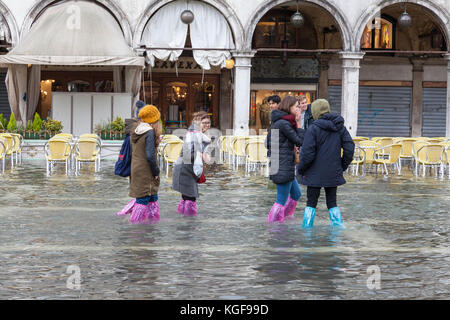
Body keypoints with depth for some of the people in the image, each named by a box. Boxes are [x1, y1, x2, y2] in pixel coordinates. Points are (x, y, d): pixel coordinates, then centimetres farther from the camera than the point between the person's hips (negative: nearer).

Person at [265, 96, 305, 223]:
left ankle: (283, 218, 32)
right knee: (282, 200, -1)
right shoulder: (284, 123, -19)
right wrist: (298, 124, -9)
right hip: (283, 168, -10)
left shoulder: (276, 122, 12)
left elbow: (268, 143, 17)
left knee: (296, 194, 23)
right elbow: (300, 141, -14)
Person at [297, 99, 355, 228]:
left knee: (311, 202, 7)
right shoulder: (340, 127, 2)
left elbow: (307, 153, -17)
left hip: (315, 174, -4)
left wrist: (300, 169, -2)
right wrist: (343, 166, 11)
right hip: (334, 173, 4)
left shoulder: (313, 128, -14)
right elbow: (349, 148, 1)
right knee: (332, 202, 15)